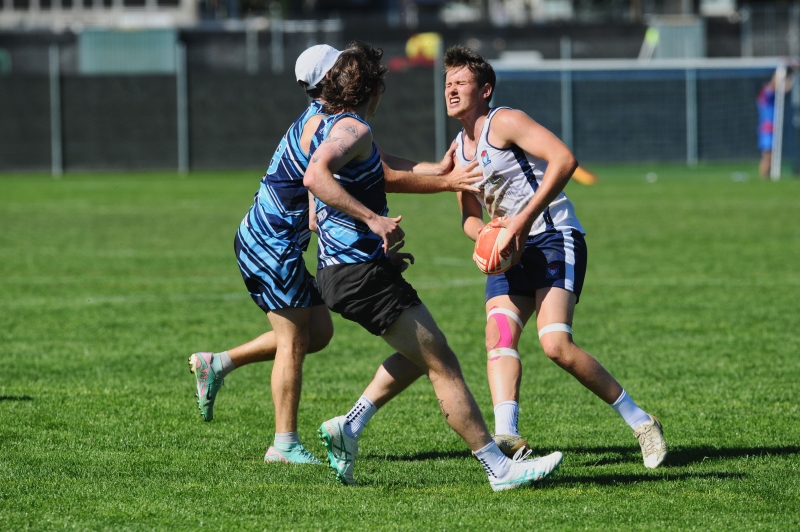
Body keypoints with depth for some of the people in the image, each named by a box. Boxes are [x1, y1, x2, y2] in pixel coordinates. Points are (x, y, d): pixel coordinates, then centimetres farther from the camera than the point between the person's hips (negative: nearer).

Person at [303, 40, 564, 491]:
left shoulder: (320, 125, 15)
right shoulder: (353, 130, -14)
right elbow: (315, 176, -34)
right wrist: (373, 220, -36)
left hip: (338, 268, 10)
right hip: (363, 273, -10)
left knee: (424, 352, 22)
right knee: (443, 364, -7)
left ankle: (348, 427, 14)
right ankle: (500, 468, -6)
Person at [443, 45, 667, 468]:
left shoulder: (503, 122, -9)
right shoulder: (459, 150, 18)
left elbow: (564, 158, -23)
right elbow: (469, 216, 28)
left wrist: (525, 218, -25)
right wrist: (485, 231, 1)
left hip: (554, 239, -8)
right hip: (510, 252, 8)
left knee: (555, 344, -22)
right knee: (498, 335, -16)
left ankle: (639, 422, -9)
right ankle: (506, 435, -31)